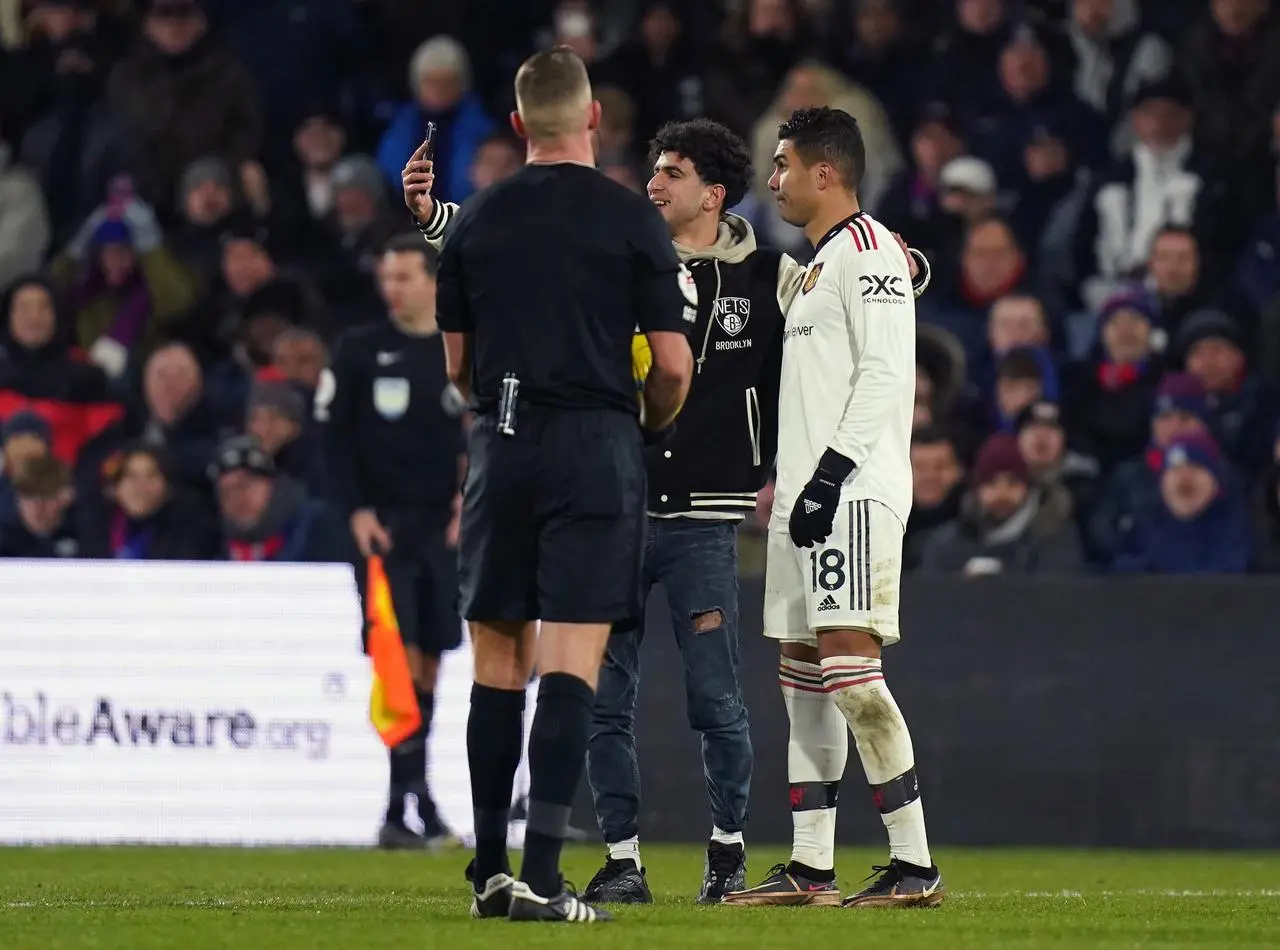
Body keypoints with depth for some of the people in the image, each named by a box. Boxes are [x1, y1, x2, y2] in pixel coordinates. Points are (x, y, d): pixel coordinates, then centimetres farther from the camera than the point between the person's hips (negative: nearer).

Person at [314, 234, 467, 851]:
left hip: (443, 526, 3)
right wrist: (354, 510, -9)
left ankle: (402, 807, 11)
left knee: (428, 661, 4)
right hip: (382, 524, -3)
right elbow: (332, 435, 1)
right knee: (398, 655, -13)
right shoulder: (359, 350, 1)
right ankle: (410, 791, -17)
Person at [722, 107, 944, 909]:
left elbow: (885, 373, -18)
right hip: (808, 493, 11)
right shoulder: (818, 262, 22)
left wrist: (831, 471, -22)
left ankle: (916, 866, -13)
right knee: (804, 672, 9)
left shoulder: (866, 248, -8)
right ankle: (809, 868, 12)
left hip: (852, 489, -11)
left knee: (849, 664, -15)